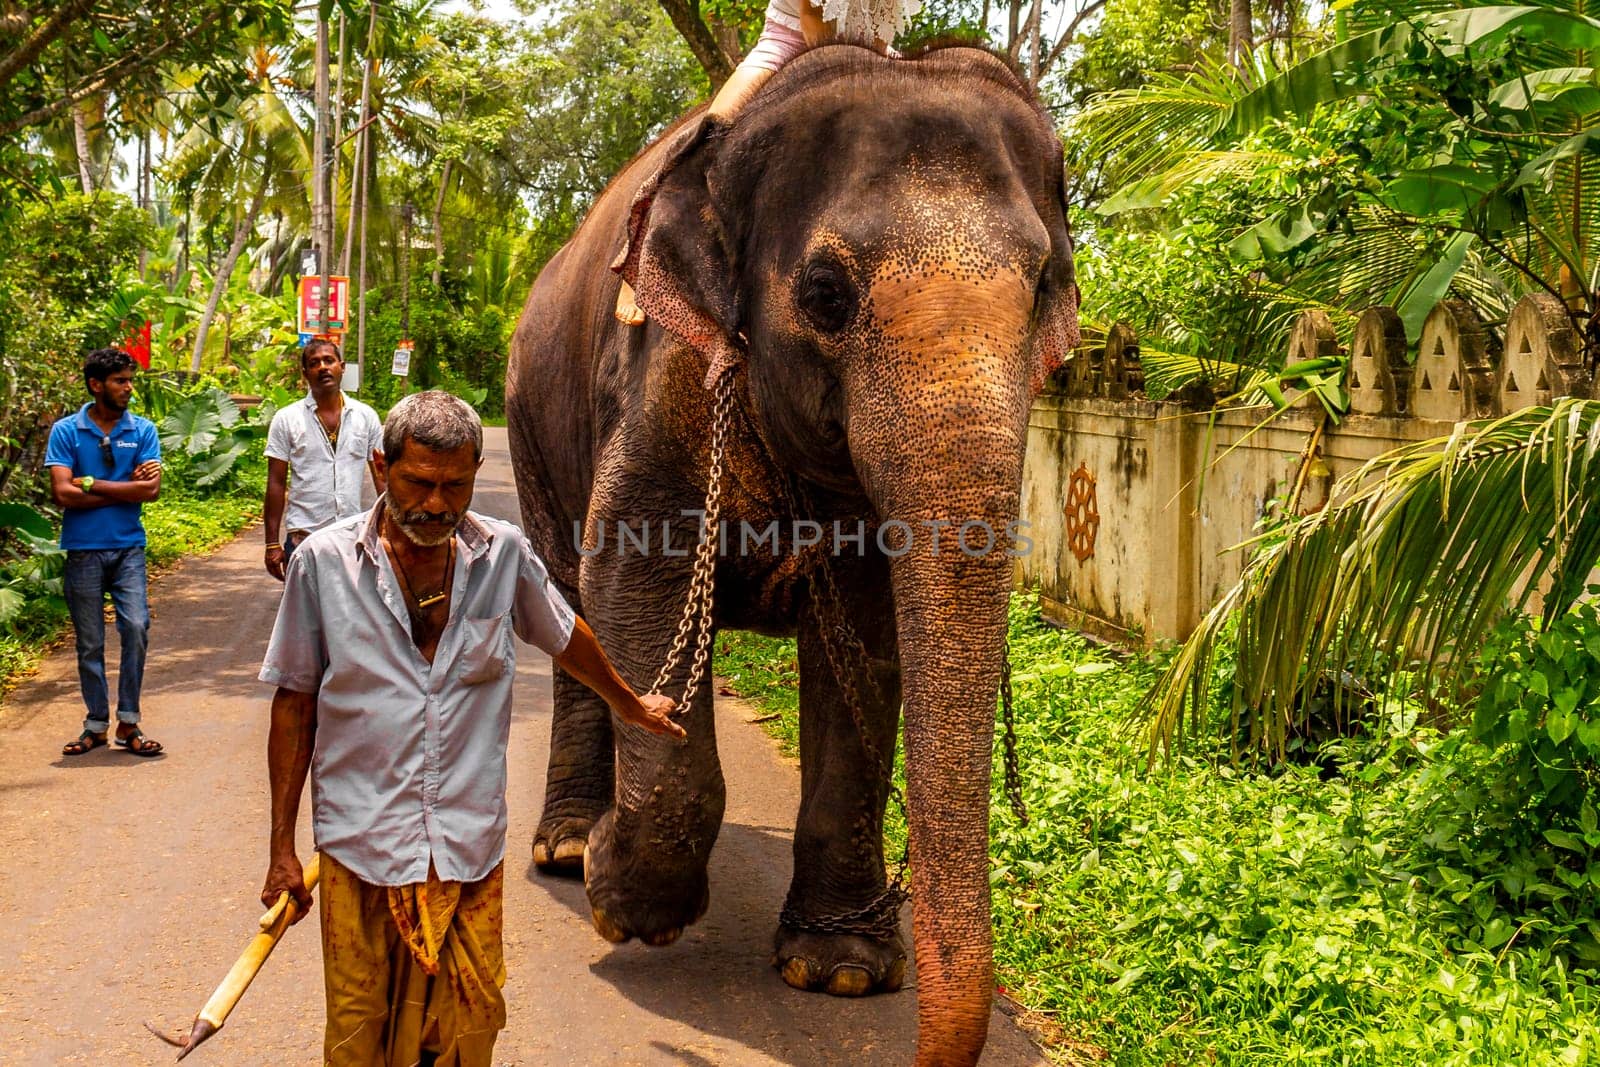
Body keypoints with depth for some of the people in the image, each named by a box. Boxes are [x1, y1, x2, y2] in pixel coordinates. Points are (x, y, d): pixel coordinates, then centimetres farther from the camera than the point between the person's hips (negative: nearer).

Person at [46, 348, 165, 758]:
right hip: (83, 550, -1)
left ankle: (128, 722, -1)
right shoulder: (66, 431, -1)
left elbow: (151, 489, -8)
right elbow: (63, 493, -11)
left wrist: (92, 484, -10)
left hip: (128, 547, 1)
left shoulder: (142, 430, 3)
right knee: (89, 643, 7)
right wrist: (127, 488, -8)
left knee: (136, 627, -11)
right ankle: (96, 724, 19)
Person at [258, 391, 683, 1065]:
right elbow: (294, 705, 2)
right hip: (361, 850, -1)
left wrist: (630, 705, 34)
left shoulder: (504, 553, 0)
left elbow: (565, 635, 20)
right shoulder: (324, 561, -5)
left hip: (471, 850, 2)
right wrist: (283, 850, 3)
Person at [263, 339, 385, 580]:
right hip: (303, 536, -2)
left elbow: (382, 477, 7)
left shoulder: (366, 416, 5)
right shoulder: (286, 419, 1)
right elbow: (276, 484, 0)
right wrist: (272, 544, -4)